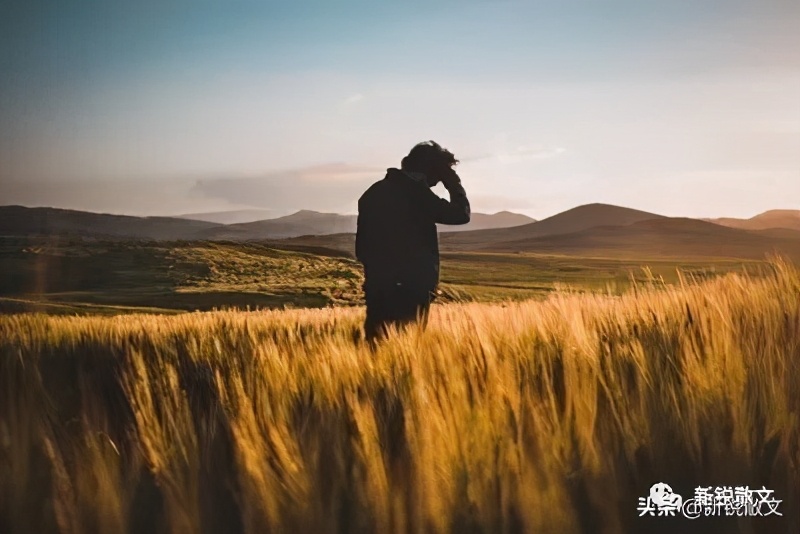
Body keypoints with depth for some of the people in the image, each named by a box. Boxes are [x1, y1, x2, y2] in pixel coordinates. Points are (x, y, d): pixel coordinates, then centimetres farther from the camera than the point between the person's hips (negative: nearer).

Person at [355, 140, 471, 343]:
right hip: (411, 286, -6)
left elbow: (361, 244, 14)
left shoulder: (374, 191, 11)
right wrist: (453, 182, 5)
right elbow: (460, 214, -7)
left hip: (377, 285, 6)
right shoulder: (416, 192, -10)